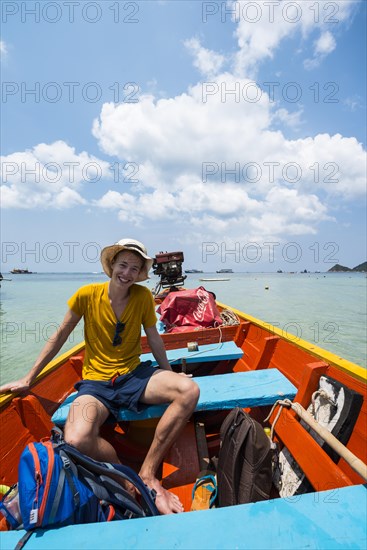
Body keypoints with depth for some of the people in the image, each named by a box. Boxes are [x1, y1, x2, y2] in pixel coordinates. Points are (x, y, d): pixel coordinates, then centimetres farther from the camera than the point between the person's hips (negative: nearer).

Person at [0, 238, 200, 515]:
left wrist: (169, 374, 14)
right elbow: (60, 336, 4)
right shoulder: (87, 294, -7)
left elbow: (154, 338, 7)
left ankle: (148, 474, -9)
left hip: (134, 374, 2)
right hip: (96, 381, -1)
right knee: (77, 440, -32)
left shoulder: (143, 296, -4)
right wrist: (28, 379, 9)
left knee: (189, 390, -23)